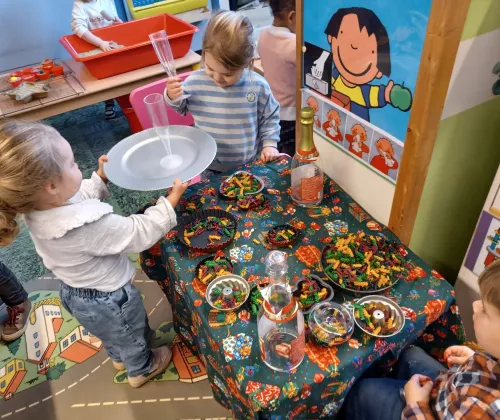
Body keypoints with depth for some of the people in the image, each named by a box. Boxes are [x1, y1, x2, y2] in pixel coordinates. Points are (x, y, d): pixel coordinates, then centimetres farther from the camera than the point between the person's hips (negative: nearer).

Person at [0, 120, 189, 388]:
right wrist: (173, 197, -24)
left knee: (112, 334, 38)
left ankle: (119, 357, 67)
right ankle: (142, 369, 57)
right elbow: (142, 233, -31)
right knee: (133, 335, 27)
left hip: (76, 293, 7)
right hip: (108, 300, -7)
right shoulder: (89, 227, -44)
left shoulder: (34, 210, -18)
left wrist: (101, 177, 3)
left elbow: (81, 198, 3)